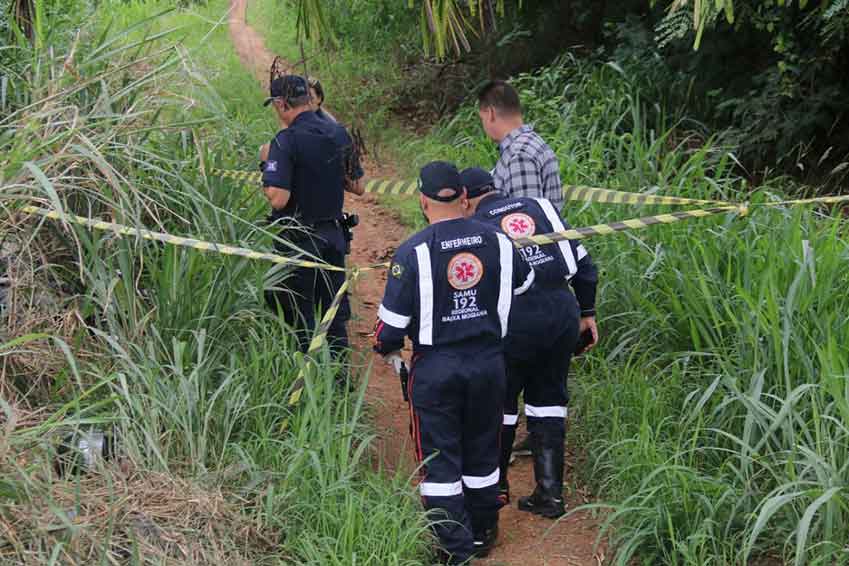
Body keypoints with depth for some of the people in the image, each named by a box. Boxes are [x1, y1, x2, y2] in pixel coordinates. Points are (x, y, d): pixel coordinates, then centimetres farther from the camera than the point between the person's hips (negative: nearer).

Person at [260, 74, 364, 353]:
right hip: (334, 234, 6)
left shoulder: (286, 141, -18)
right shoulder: (339, 134, 2)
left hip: (298, 240, -6)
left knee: (298, 317, 5)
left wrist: (266, 164, -9)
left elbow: (278, 199, -24)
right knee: (335, 312, 14)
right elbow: (357, 186, 10)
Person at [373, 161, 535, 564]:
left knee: (440, 459, 7)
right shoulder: (497, 241, -2)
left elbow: (393, 318, -11)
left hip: (435, 368, -4)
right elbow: (524, 285, 16)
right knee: (482, 452, 18)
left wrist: (388, 349, 11)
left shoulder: (412, 252, -14)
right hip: (489, 361, 4)